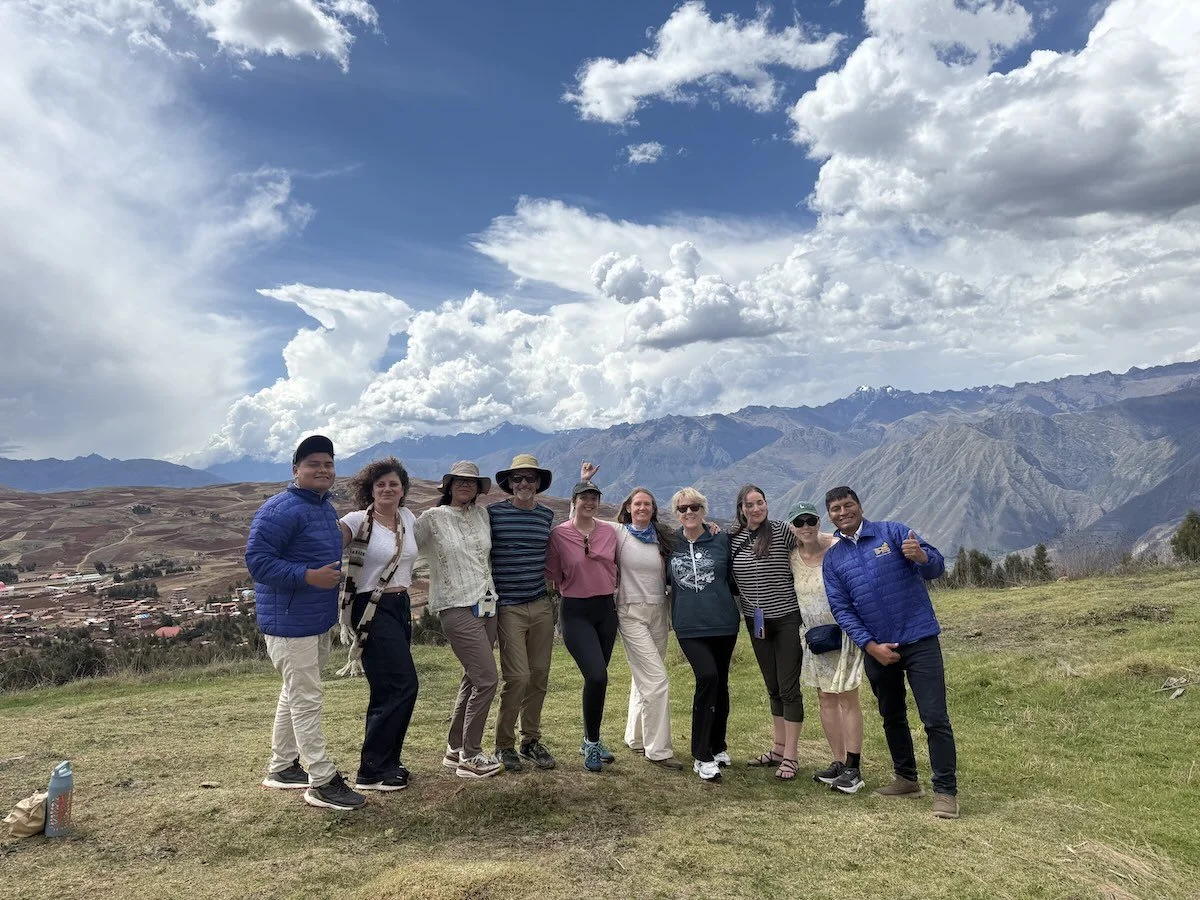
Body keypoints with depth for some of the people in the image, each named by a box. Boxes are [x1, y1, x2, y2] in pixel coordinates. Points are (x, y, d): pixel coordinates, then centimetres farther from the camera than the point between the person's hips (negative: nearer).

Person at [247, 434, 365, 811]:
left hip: (318, 620, 10)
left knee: (295, 694, 20)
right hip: (289, 622, -10)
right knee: (307, 699, -4)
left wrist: (334, 574, 11)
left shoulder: (326, 508, 12)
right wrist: (309, 576, -29)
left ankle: (281, 767, 34)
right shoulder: (281, 510, -18)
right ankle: (322, 782, 4)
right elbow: (257, 559, -23)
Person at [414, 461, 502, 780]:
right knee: (486, 679, -11)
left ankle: (455, 750, 26)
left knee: (472, 680, 12)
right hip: (457, 609, -6)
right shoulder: (432, 518, -4)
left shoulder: (482, 515, 10)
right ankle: (470, 757, 4)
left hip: (486, 606, 6)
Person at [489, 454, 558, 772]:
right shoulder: (493, 513, -4)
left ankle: (531, 740, 22)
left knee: (539, 675, 7)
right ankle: (504, 744, 10)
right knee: (518, 676, -8)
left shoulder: (547, 515, 9)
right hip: (509, 607, -4)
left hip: (542, 605, 4)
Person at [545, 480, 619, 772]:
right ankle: (592, 743, 3)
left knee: (597, 677, 13)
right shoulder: (559, 534, -9)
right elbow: (552, 575, -1)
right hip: (575, 611, -4)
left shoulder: (609, 531, 2)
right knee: (597, 676, -17)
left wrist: (607, 587, 9)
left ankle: (591, 741, 30)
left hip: (606, 608, 4)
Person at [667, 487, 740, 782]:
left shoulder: (722, 540, 2)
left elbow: (736, 579, 10)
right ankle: (702, 756, -9)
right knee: (707, 677, -19)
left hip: (723, 624, 1)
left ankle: (717, 747, 32)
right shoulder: (670, 544, 5)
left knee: (720, 684, 11)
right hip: (689, 626, -1)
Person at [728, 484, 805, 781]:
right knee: (773, 687, 15)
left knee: (788, 688, -1)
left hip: (787, 618, -4)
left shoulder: (781, 531, -9)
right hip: (756, 621, 4)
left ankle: (790, 756, 8)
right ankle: (778, 748, 27)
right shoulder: (732, 538, 1)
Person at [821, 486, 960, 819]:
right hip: (876, 647, 4)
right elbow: (841, 609, 0)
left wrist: (920, 556, -34)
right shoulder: (832, 559, 4)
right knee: (892, 718, 17)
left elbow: (937, 567, -10)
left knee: (935, 719, -5)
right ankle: (906, 779, 33)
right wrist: (871, 646, -11)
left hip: (919, 640, -4)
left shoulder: (892, 532, -4)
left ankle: (946, 791, 5)